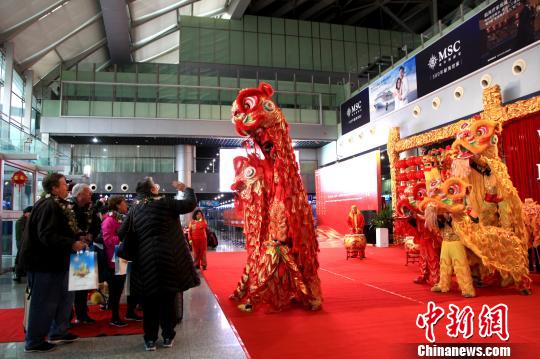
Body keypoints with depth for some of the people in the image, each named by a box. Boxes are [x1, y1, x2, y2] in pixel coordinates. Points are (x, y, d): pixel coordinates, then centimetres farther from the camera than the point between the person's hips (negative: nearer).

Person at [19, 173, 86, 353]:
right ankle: (34, 341, 17)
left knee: (65, 297, 18)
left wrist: (76, 240, 9)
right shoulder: (49, 206, -21)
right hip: (44, 262, -11)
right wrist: (72, 244, -27)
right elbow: (47, 236, -29)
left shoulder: (58, 205, 12)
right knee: (44, 302, 2)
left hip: (55, 261, 11)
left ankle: (58, 333, 32)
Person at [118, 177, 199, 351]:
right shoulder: (165, 203, -4)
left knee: (150, 300, 11)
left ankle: (150, 339, 16)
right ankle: (168, 336, 18)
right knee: (168, 298, 9)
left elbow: (122, 233, 3)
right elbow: (191, 204, -5)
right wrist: (185, 189, 12)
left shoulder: (135, 209, 5)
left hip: (146, 260, 2)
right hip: (169, 258, -2)